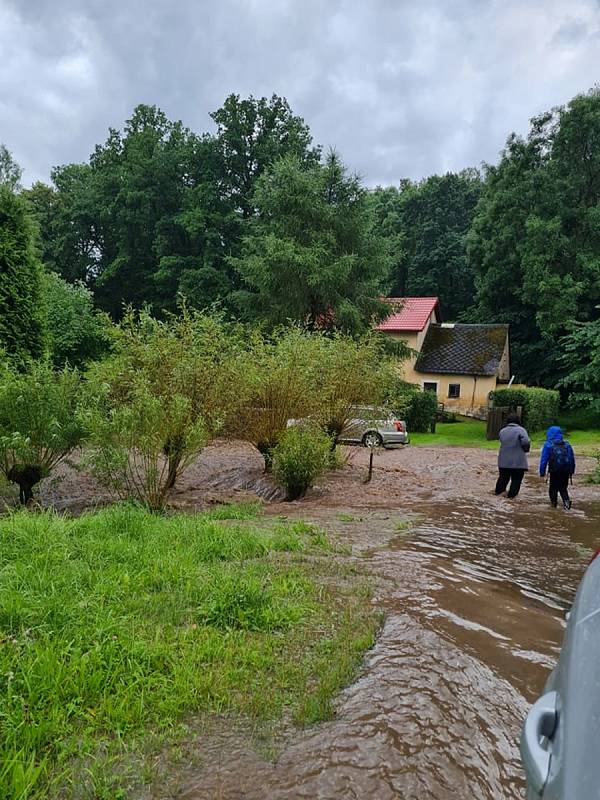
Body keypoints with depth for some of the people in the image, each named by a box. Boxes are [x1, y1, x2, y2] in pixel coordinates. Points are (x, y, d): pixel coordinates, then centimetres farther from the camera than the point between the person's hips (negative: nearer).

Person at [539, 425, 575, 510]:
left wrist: (542, 472, -2)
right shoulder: (567, 445, 10)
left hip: (555, 471, -4)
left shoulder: (548, 445, -4)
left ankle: (554, 503, 10)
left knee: (553, 488, 10)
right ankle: (566, 501, -7)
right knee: (563, 488, 14)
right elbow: (572, 459, 14)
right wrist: (572, 471, 21)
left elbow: (544, 460, -7)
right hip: (566, 471, 4)